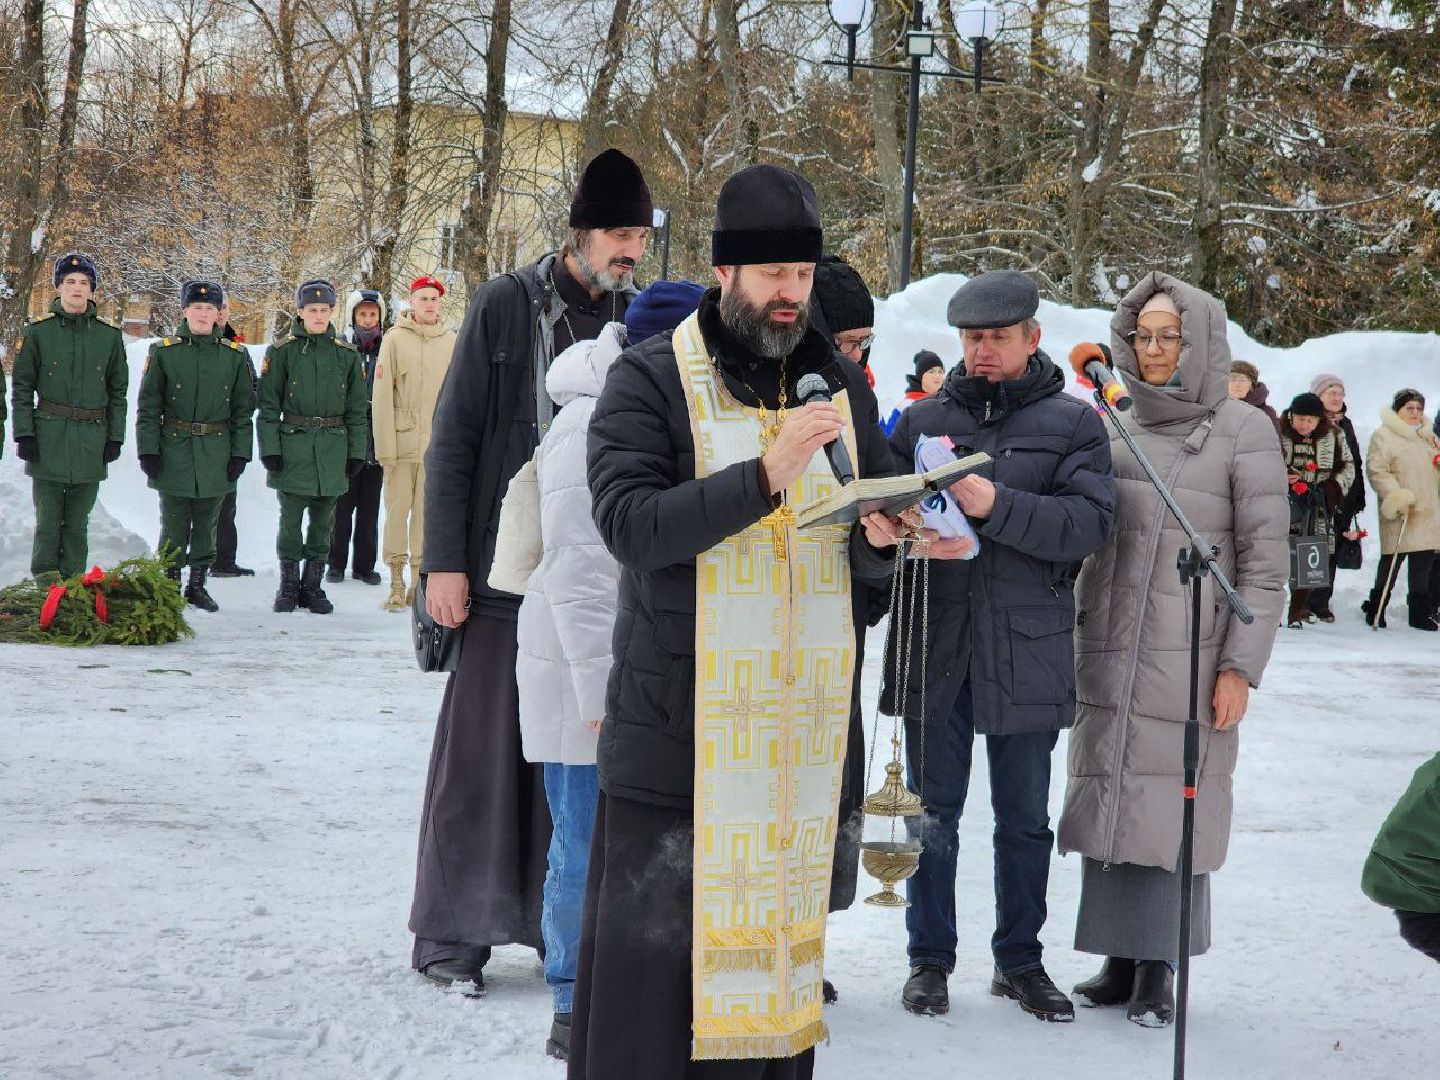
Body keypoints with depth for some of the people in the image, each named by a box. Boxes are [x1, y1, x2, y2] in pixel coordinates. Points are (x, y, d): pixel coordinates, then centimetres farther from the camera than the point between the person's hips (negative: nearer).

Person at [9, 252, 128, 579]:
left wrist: (115, 438, 4)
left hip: (91, 441, 2)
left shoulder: (109, 336, 6)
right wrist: (23, 434, -6)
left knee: (77, 524, 9)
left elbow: (118, 391, 10)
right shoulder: (38, 332, 1)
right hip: (49, 439, -2)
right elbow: (21, 387, 2)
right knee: (48, 522, 0)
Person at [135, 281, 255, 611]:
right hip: (173, 451, -2)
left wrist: (240, 454, 0)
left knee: (206, 523, 10)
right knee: (174, 524, 1)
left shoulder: (235, 355, 4)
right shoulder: (163, 352, 0)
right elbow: (148, 407, 0)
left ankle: (198, 584, 20)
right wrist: (148, 451, -6)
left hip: (216, 455, 2)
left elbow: (244, 409, 6)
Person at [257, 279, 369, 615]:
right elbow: (268, 405, 0)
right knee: (291, 519, 1)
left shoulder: (347, 354, 7)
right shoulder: (282, 351, 0)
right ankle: (288, 585, 12)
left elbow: (356, 408, 10)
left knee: (323, 521, 7)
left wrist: (356, 452, 5)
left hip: (333, 448, 2)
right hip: (293, 445, -2)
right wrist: (269, 448, -7)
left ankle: (313, 586, 17)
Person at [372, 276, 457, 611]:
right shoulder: (395, 338, 0)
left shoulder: (451, 341, 7)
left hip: (438, 443, 2)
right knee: (397, 508, -1)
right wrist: (385, 446, -8)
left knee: (427, 510, 3)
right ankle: (396, 581, 6)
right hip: (402, 441, -2)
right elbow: (382, 395, -2)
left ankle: (419, 580, 10)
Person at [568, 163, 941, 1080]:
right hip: (679, 719, -4)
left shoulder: (843, 383, 14)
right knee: (659, 931, -4)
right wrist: (764, 479, -25)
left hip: (802, 721, 4)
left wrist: (878, 538, -6)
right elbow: (629, 523, -16)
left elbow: (866, 558, 18)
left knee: (777, 918, 5)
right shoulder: (653, 378, -2)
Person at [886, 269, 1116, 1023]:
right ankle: (929, 959, 22)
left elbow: (1090, 521, -11)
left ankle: (1020, 960, 25)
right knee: (932, 813, 9)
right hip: (934, 646, 1)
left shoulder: (1071, 423, 2)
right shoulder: (922, 419, 8)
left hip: (1026, 648, -1)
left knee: (1024, 818, 11)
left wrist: (997, 506, -24)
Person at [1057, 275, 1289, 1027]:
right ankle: (1118, 960, 16)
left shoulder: (1241, 431, -3)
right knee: (1107, 802, 6)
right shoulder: (1113, 430, 11)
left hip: (1189, 657, -5)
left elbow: (1264, 559, -5)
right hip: (1107, 655, 5)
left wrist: (1241, 666, -10)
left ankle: (1158, 970, 7)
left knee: (1173, 810, -3)